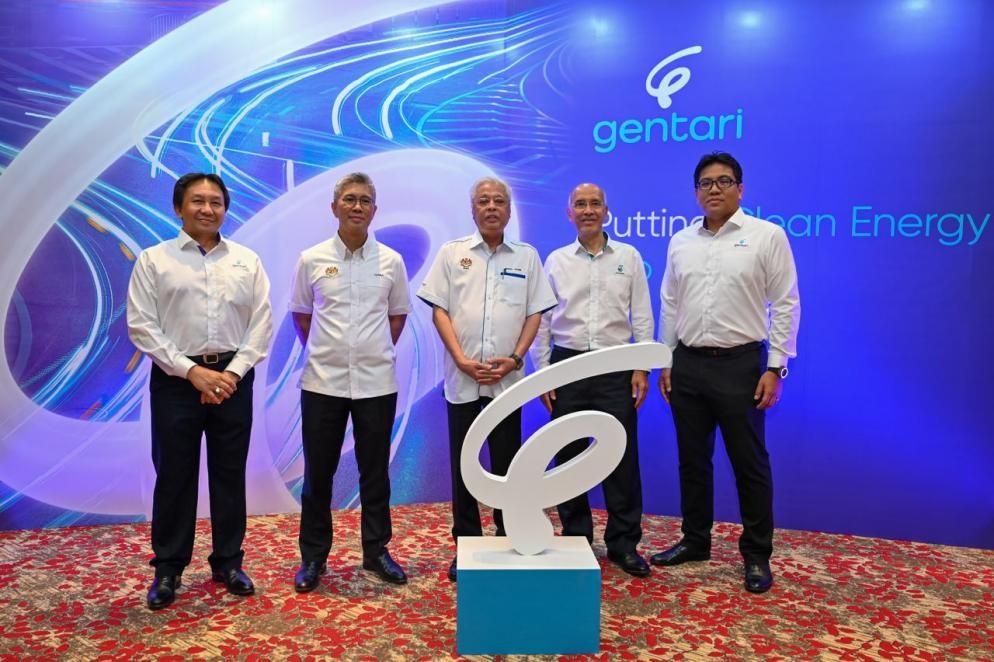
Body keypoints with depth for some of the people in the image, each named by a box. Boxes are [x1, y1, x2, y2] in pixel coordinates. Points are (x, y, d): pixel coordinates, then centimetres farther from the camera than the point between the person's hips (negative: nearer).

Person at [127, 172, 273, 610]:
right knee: (174, 475, 6)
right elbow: (142, 326, -5)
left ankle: (228, 562, 23)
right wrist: (193, 371, -12)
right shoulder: (153, 260, 1)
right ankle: (168, 568, 21)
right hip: (176, 379, -1)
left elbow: (261, 323, 3)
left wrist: (233, 372, -9)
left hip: (233, 378, 2)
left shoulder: (247, 260, 6)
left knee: (230, 474, 9)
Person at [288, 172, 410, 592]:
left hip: (377, 382, 1)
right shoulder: (312, 259, 0)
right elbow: (300, 314, 12)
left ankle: (376, 550, 25)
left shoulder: (391, 261, 2)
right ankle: (313, 556, 23)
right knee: (318, 472, 8)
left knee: (375, 471, 10)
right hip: (323, 381, 0)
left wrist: (377, 352, 9)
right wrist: (318, 352, 9)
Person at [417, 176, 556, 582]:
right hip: (462, 379, 0)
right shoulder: (452, 253, 6)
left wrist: (515, 358, -7)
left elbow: (535, 313, 6)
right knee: (463, 464, 7)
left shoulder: (527, 256, 8)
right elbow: (439, 309, 1)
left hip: (507, 380, 0)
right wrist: (462, 359, -10)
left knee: (507, 463, 7)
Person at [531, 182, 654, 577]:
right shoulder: (556, 260, 6)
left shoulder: (628, 257, 5)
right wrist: (542, 373, 1)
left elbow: (642, 316, 4)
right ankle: (576, 539, 21)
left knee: (621, 455, 2)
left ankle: (624, 544, 15)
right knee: (568, 455, 6)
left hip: (615, 366, -1)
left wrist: (641, 368, -2)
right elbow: (542, 320, 6)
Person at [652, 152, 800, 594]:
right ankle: (695, 540, 29)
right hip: (688, 364, 5)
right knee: (692, 459, 13)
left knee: (749, 463, 4)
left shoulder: (767, 235, -3)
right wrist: (666, 362, 10)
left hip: (740, 363, -4)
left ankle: (757, 555, 19)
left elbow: (785, 305, -5)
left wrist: (775, 367, -10)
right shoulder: (681, 242, 10)